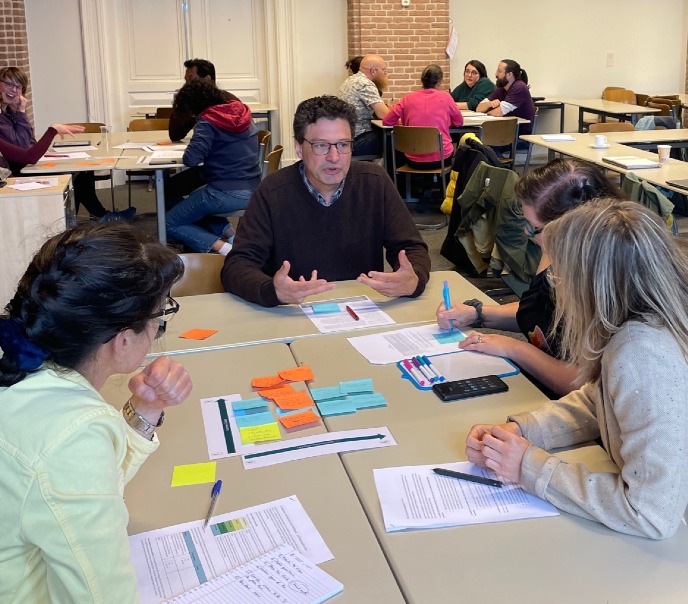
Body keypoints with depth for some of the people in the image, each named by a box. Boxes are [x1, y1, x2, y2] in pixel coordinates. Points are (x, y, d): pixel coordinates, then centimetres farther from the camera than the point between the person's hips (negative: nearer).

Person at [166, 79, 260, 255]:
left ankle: (223, 248, -12)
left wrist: (189, 151, -1)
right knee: (194, 199, 34)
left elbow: (191, 160, -23)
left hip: (226, 194, -8)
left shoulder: (207, 123, -13)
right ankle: (228, 234, 11)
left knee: (170, 223, 8)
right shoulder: (242, 114, 8)